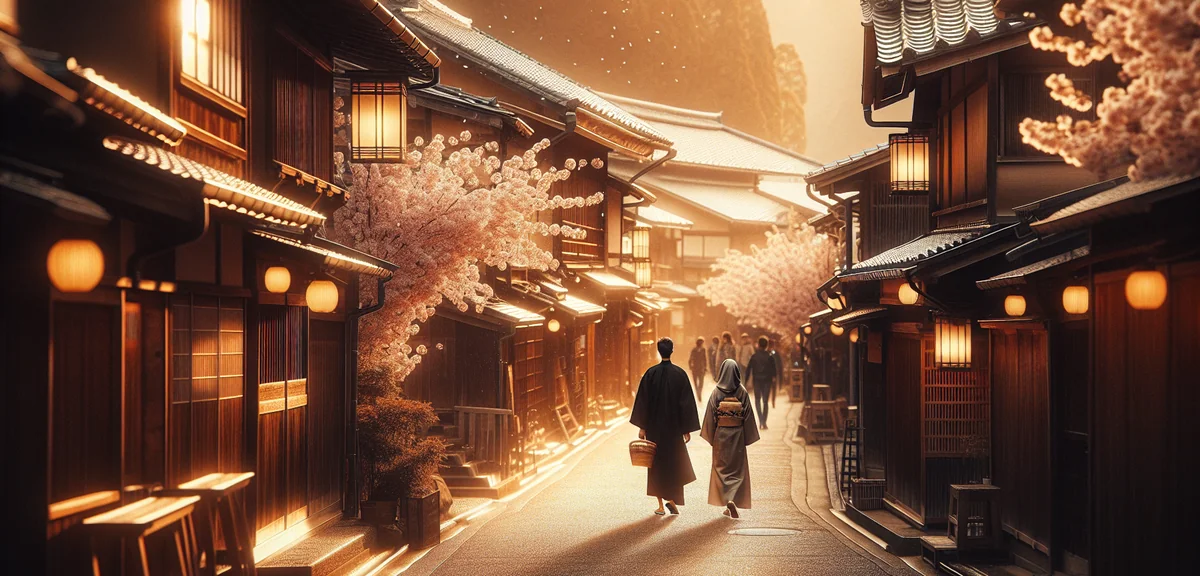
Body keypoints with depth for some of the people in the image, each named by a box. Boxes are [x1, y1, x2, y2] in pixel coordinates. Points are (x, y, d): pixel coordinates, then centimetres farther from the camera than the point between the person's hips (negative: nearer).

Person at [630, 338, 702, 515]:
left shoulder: (651, 373, -6)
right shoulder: (680, 374, -6)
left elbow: (642, 401, -5)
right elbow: (686, 402, -4)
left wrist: (642, 427, 2)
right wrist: (687, 429, 2)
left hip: (654, 427, 0)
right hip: (674, 426, 0)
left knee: (657, 463, 8)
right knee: (675, 462, 14)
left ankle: (660, 505, 8)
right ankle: (672, 499, -1)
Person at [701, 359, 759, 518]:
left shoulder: (717, 392, -7)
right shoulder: (742, 392, -5)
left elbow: (710, 415, -6)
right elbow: (748, 416, -3)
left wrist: (710, 436, 2)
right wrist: (748, 437, 4)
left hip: (720, 433, 0)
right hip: (737, 433, 0)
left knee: (722, 467, 10)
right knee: (737, 468, 8)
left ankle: (727, 503, 6)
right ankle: (733, 500, -11)